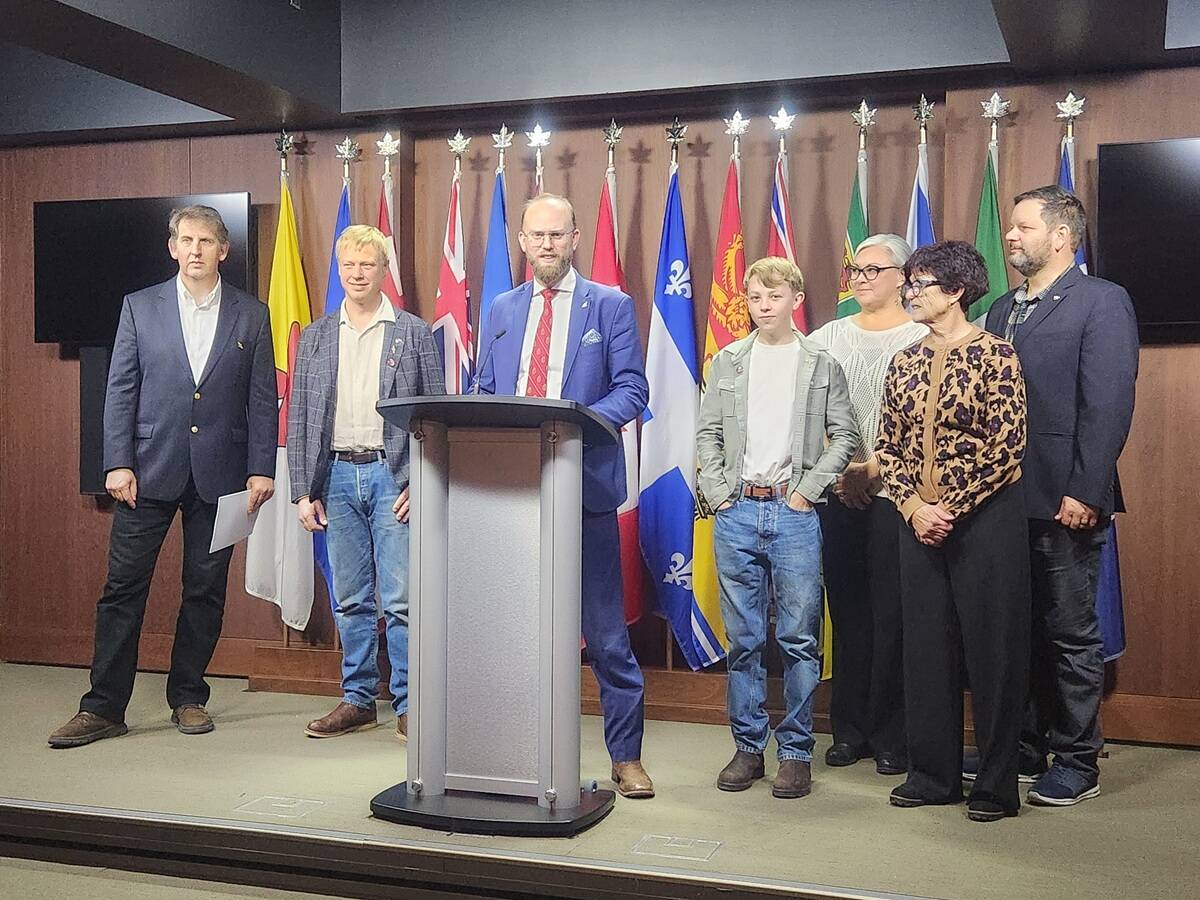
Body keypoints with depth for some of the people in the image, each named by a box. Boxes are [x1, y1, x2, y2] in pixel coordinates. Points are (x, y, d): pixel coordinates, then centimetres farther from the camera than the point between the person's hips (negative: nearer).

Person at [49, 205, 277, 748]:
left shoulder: (251, 316, 5)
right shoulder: (140, 307, 6)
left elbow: (262, 398, 4)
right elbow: (120, 390, 3)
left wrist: (261, 469, -3)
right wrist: (118, 463, -5)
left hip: (219, 474, 0)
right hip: (150, 470, 0)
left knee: (205, 591, 7)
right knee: (122, 588, 0)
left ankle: (188, 698, 21)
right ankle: (103, 708, 7)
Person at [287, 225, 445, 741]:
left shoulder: (413, 333, 3)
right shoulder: (316, 336, 11)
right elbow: (299, 418, 10)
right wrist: (302, 491, 3)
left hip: (392, 475, -3)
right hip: (336, 476, 3)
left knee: (401, 600, -4)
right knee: (350, 601, 10)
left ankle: (408, 706, 6)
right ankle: (358, 700, 20)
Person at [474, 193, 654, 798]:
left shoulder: (610, 306, 3)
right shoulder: (502, 310, 15)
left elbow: (632, 389, -3)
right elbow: (483, 392, 17)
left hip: (583, 481, -4)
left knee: (605, 631, 0)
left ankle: (626, 755, 12)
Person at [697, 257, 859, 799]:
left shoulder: (821, 365, 4)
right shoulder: (727, 363, 10)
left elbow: (845, 436, 3)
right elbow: (707, 434, 11)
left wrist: (809, 489, -6)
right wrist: (717, 489, -1)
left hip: (794, 512, -2)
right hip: (736, 511, 2)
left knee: (799, 640, 1)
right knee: (743, 640, 7)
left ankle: (796, 752, 10)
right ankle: (748, 747, 17)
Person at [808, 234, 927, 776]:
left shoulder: (921, 340, 0)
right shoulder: (826, 338, 13)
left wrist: (875, 467, -14)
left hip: (893, 491, -4)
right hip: (836, 490, 4)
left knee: (892, 615, -2)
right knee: (847, 611, 9)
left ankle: (891, 737, 9)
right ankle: (849, 730, 18)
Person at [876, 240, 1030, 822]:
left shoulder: (994, 354, -7)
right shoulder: (906, 363, 10)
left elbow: (1006, 448, -12)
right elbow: (889, 447, 10)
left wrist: (951, 508, -14)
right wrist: (913, 506, -5)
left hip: (983, 518, -6)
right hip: (920, 521, 6)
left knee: (992, 645, 2)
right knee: (925, 644, 10)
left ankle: (997, 784, 14)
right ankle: (933, 773, 22)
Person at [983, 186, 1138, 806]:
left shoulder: (1102, 302, -7)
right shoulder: (1002, 310, 15)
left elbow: (1109, 404, -14)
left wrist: (1085, 493, -18)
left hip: (1064, 503, -7)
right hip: (1006, 500, 7)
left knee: (1071, 635, 4)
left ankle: (1077, 763, 17)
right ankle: (1024, 749, 27)